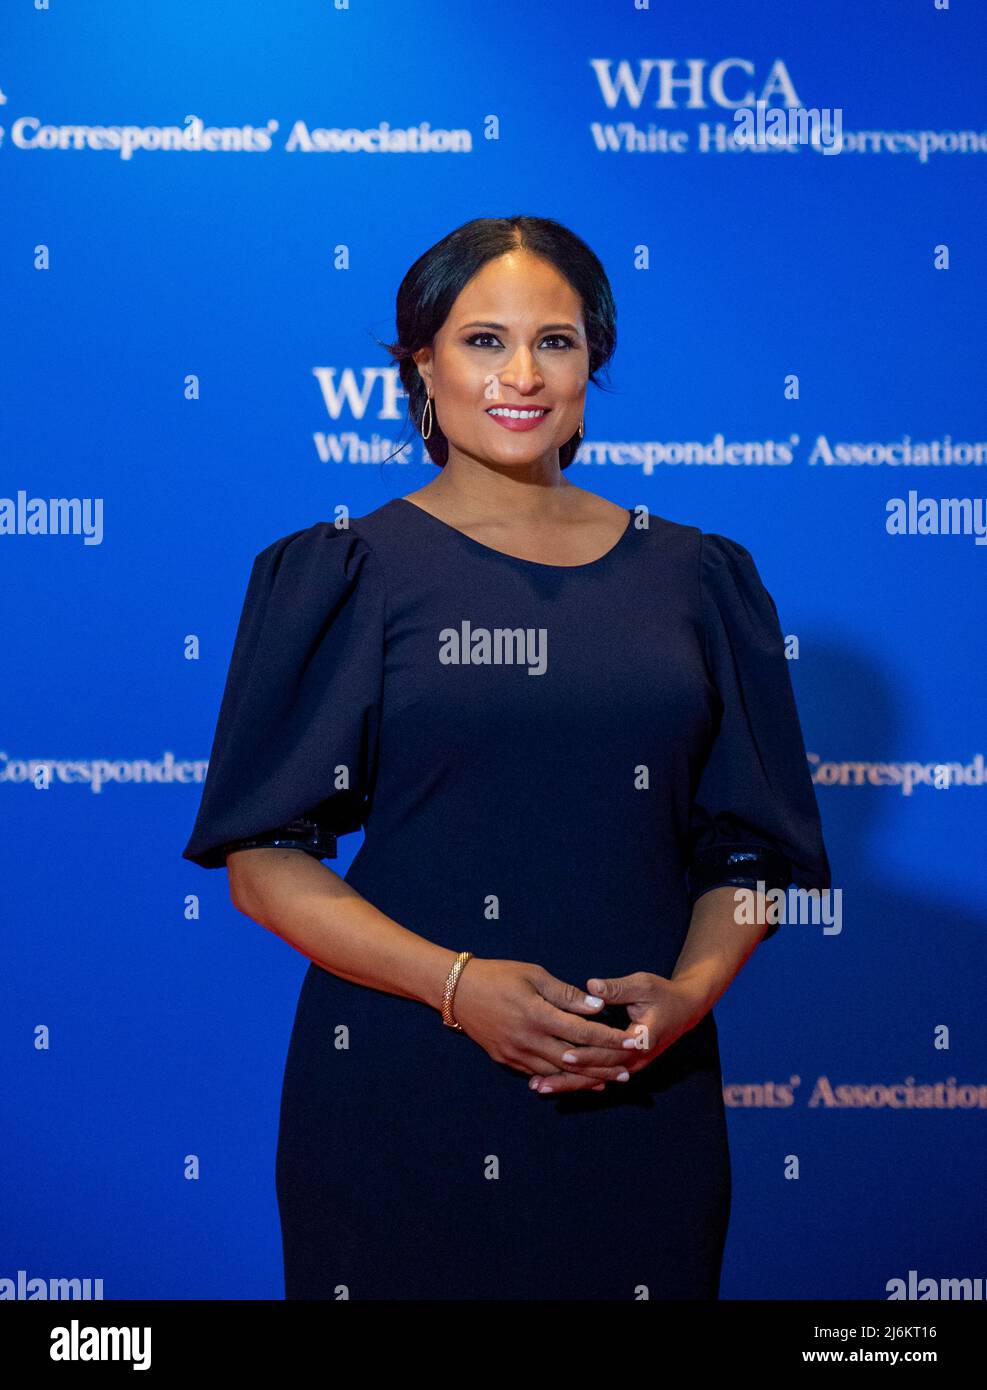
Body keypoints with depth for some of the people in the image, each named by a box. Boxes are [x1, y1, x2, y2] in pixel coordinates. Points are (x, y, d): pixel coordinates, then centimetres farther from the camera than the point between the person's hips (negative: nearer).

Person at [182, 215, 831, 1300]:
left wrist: (688, 991, -9)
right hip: (400, 1093, -2)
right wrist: (457, 983, -16)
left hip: (637, 1098, 2)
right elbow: (264, 860, -4)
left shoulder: (694, 580, 8)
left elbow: (753, 853, 10)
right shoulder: (343, 575, 1)